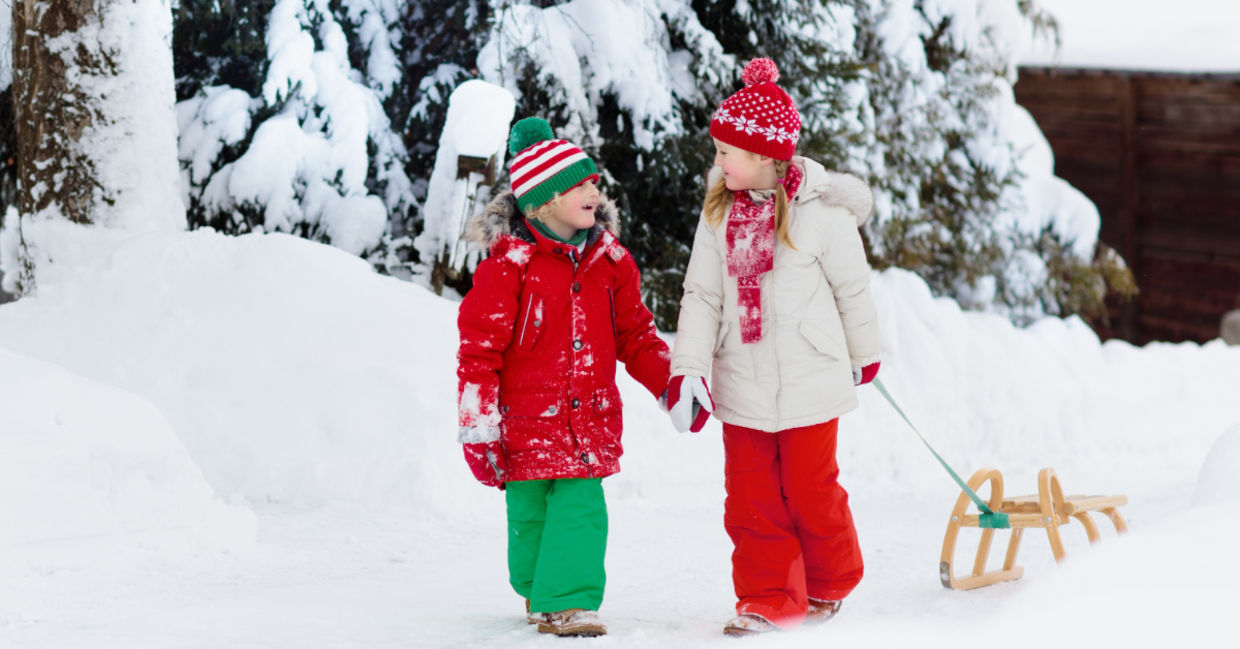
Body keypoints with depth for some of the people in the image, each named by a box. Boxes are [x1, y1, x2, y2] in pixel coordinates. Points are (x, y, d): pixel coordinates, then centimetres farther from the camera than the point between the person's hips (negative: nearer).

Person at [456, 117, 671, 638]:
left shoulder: (609, 260, 5)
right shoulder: (509, 263, -11)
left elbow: (634, 335, 16)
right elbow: (479, 348, -9)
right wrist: (478, 428, -11)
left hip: (590, 417, 3)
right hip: (527, 420, -3)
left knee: (581, 509, -6)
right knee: (530, 514, 6)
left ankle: (571, 602, 3)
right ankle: (537, 593, 27)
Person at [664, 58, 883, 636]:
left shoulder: (822, 212, -12)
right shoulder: (719, 214, 1)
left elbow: (853, 290, 2)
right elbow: (701, 296, 1)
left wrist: (863, 354, 13)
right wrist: (688, 369, -10)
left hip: (809, 381, -4)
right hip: (742, 385, 4)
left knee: (810, 491, 6)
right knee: (750, 497, 4)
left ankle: (829, 586, 29)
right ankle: (767, 600, 15)